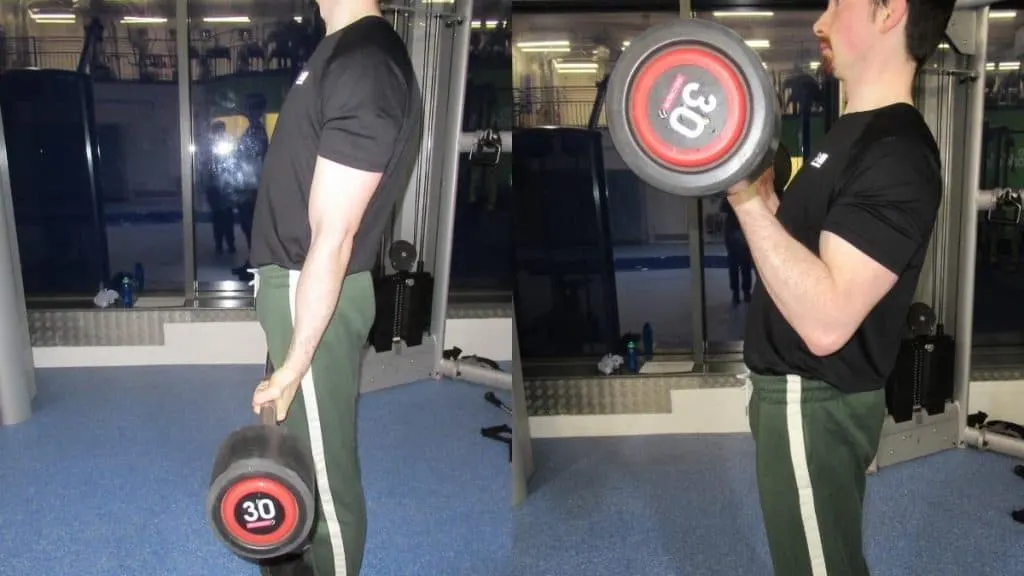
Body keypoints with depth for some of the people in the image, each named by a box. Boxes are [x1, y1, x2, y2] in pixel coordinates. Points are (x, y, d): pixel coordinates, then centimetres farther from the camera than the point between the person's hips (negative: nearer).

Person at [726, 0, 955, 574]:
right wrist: (763, 195, 10)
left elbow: (825, 321, -32)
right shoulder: (857, 132, 10)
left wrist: (747, 199, -35)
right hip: (796, 389, 10)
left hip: (816, 402, -10)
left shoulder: (898, 155, -23)